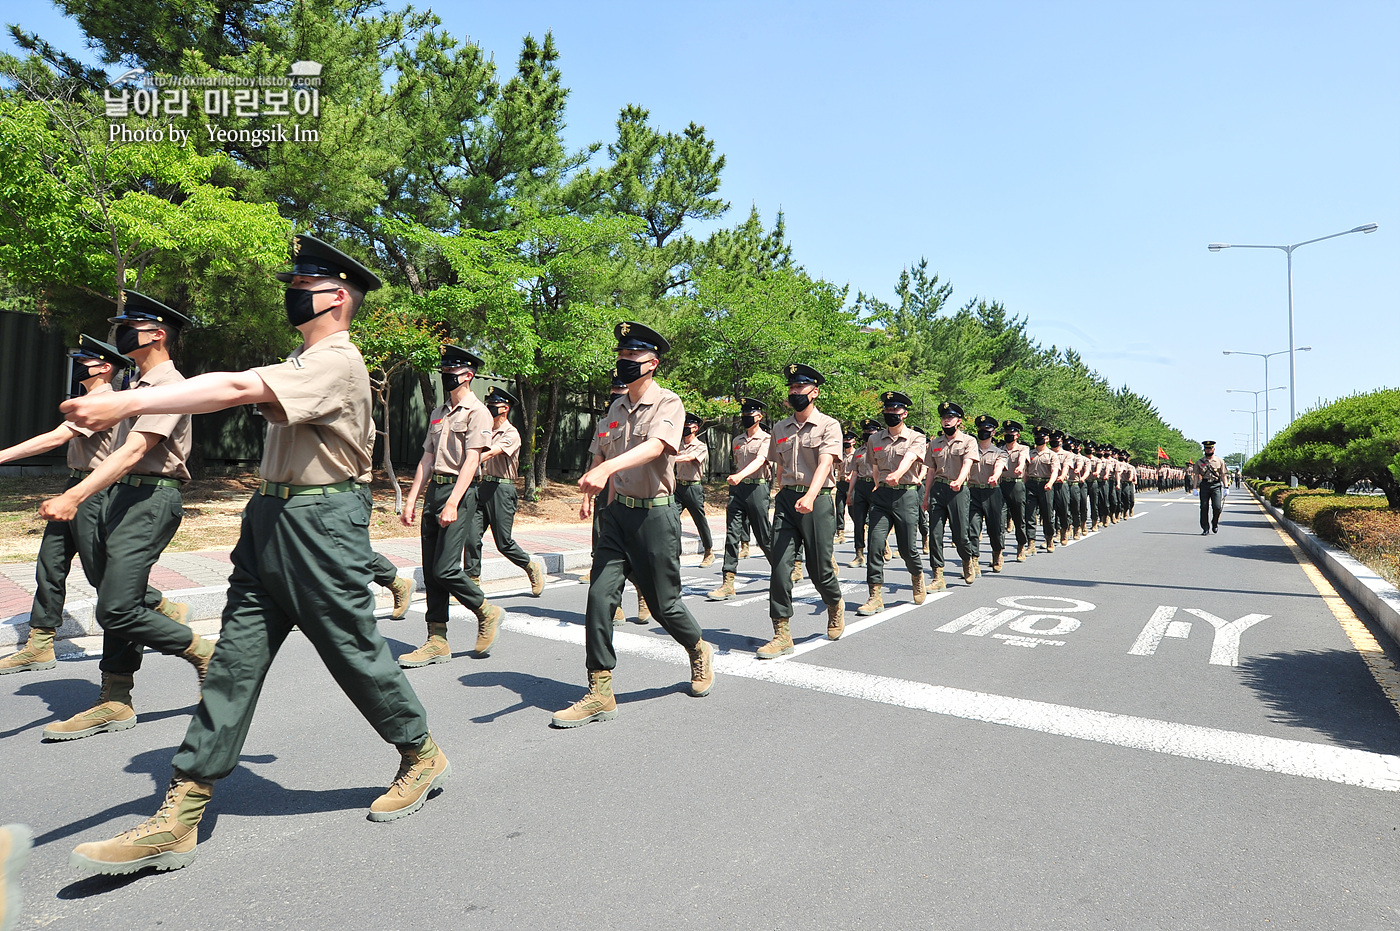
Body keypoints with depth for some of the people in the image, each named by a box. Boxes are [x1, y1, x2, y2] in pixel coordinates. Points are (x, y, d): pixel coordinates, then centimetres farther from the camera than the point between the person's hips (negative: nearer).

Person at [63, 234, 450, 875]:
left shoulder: (336, 361, -15)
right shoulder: (302, 358, 17)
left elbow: (240, 388, -28)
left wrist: (126, 403, -32)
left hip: (320, 525, -9)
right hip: (270, 519, 9)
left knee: (355, 652, 2)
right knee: (235, 658, 5)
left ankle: (423, 756, 24)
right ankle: (179, 817, 10)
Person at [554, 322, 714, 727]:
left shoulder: (668, 403, -10)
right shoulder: (616, 408, 12)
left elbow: (655, 446, -30)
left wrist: (607, 468, -44)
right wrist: (590, 492, 13)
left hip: (655, 515, -5)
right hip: (616, 512, 6)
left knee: (663, 604, 6)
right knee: (600, 595, -5)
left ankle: (700, 652, 38)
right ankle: (599, 694, 5)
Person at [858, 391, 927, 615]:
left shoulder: (916, 438, -1)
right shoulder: (875, 440, 11)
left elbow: (909, 458, -22)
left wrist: (897, 475, -41)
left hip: (906, 495, -3)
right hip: (881, 496, 3)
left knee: (906, 547, 2)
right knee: (875, 542, -9)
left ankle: (917, 576, 36)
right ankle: (876, 597, -5)